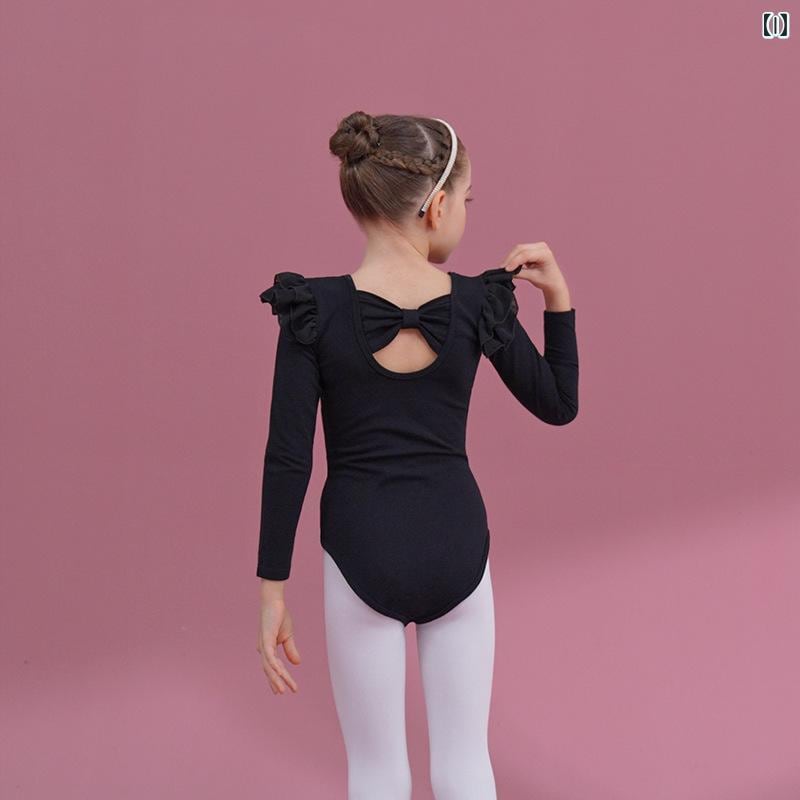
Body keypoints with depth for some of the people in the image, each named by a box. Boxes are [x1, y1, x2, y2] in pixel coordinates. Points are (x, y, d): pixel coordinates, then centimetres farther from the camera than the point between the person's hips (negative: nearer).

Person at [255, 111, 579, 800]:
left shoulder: (315, 309, -11)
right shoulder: (478, 304, -7)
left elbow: (288, 458, -10)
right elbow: (559, 406, 6)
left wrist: (273, 589, -3)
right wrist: (558, 298, 5)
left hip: (363, 550, -1)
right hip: (456, 548, 1)